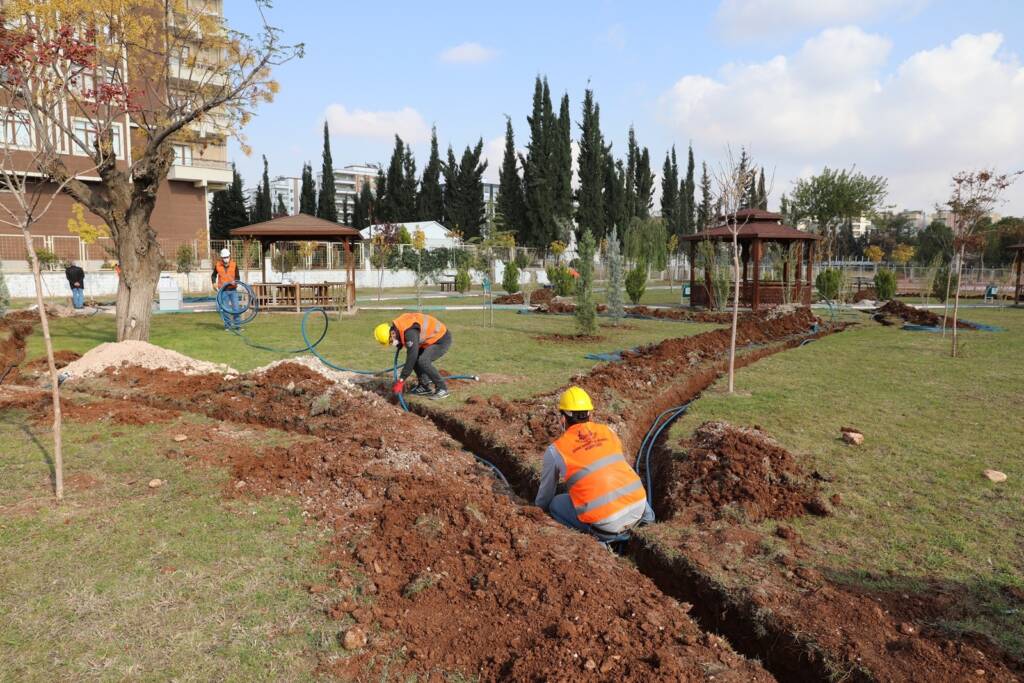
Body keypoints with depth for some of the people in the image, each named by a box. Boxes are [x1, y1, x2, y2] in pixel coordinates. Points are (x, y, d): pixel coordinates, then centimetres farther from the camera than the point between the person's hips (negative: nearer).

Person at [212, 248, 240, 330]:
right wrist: (214, 283, -2)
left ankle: (236, 324, 10)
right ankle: (228, 325, 12)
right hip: (223, 290, 0)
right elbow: (213, 275, 13)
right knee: (225, 309, 3)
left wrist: (235, 281, -20)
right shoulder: (217, 265, -2)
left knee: (235, 308, 0)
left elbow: (237, 277, 0)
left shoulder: (234, 264, -4)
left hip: (233, 290, 0)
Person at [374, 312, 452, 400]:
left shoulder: (410, 332, -31)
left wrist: (401, 380, -27)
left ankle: (442, 389, -10)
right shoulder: (399, 327, -3)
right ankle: (425, 386, 15)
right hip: (433, 338, 10)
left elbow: (412, 357, -31)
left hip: (443, 340, -10)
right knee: (416, 360, 6)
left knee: (423, 361, -21)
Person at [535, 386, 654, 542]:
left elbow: (544, 496, 19)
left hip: (606, 522, -5)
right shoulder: (608, 432, 15)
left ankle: (599, 536, 0)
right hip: (637, 509, 5)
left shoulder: (555, 450, 4)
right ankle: (645, 517, 15)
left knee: (556, 504, 19)